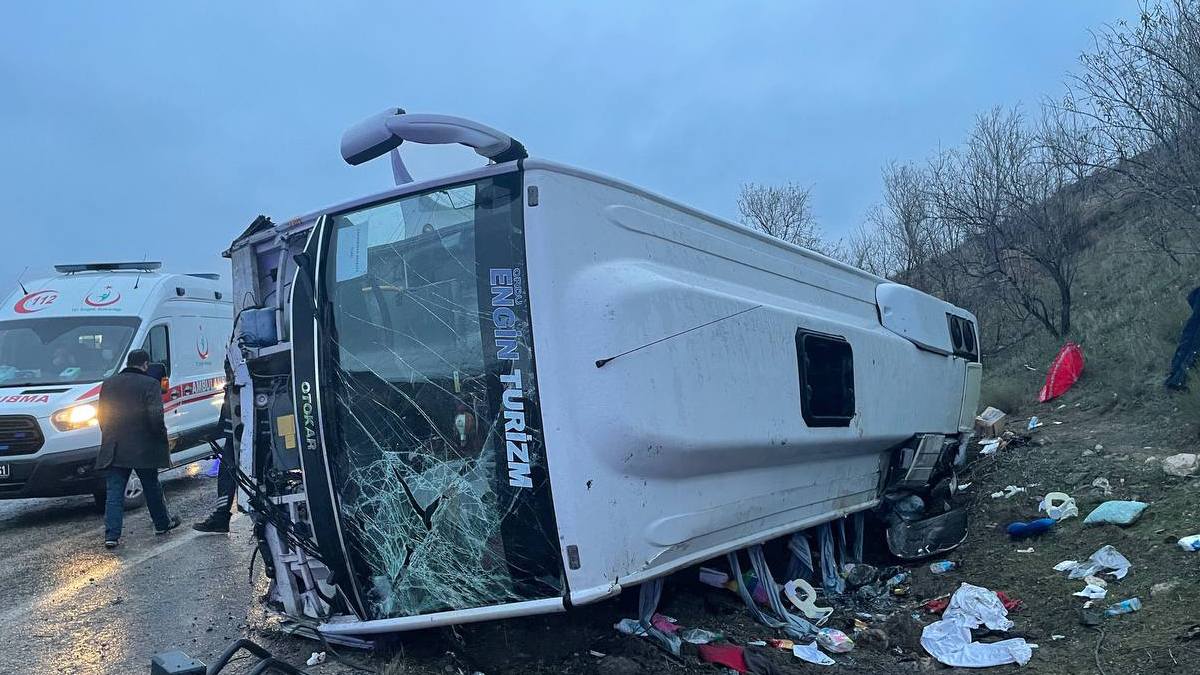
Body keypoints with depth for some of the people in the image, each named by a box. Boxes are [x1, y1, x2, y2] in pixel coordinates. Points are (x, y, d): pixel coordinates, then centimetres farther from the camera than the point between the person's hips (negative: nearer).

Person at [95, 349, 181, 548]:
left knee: (114, 492, 5)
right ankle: (162, 523, 29)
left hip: (113, 449, 3)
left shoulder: (108, 383, 9)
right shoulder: (150, 384, -9)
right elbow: (156, 417, -17)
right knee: (152, 487, 14)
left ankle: (112, 534, -4)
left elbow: (101, 415, 16)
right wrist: (162, 435, -1)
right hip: (143, 448, -3)